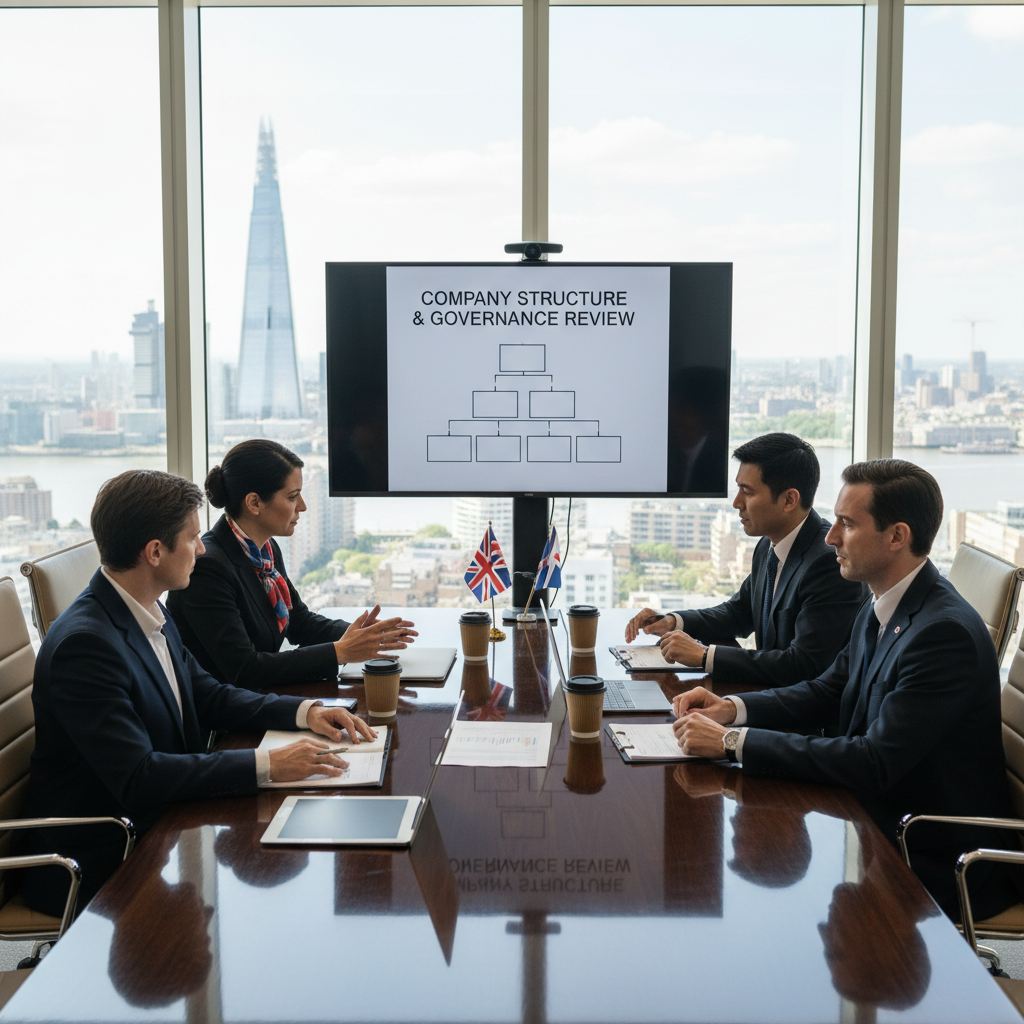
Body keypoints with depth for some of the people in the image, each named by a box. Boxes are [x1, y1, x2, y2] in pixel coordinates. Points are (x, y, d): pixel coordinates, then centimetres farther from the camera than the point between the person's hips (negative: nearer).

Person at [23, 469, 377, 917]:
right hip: (98, 864, -8)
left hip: (154, 826, 8)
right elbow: (137, 778, -29)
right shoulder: (84, 643, -25)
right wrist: (267, 765, -29)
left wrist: (304, 711, -1)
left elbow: (205, 694, 14)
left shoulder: (149, 613, 3)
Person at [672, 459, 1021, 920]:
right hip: (875, 821, 8)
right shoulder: (881, 609, 4)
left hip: (934, 862, -8)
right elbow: (827, 694, 14)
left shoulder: (945, 632, -26)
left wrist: (734, 742, -28)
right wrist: (732, 709, -4)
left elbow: (876, 763, -30)